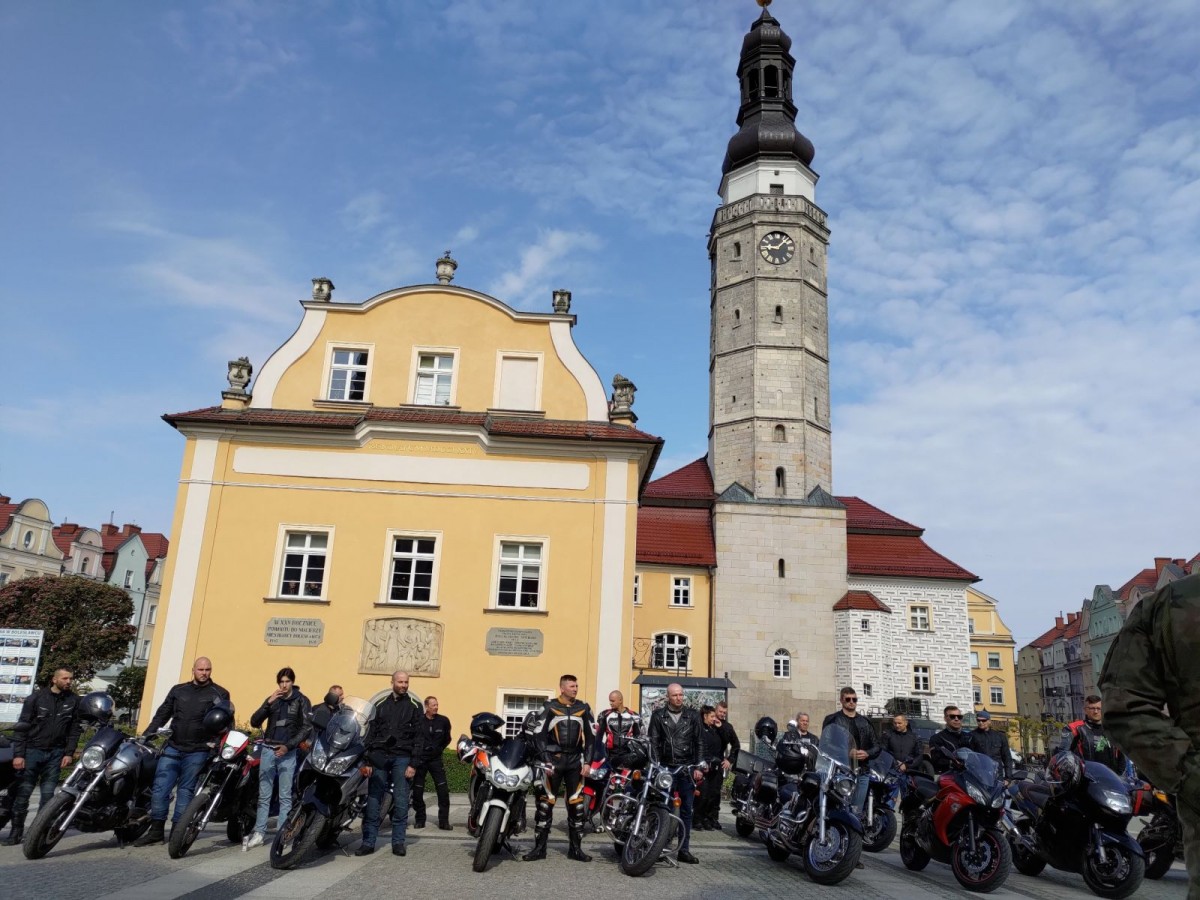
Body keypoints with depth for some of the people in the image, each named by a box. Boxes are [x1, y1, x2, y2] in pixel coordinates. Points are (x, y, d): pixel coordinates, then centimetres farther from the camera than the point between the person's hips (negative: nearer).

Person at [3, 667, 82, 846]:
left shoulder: (73, 701, 3)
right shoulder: (35, 698, -3)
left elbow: (75, 728, 5)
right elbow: (21, 727, -4)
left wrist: (69, 753, -2)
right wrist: (18, 754, -9)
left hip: (56, 753, 1)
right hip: (32, 750, -1)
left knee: (48, 794, 2)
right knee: (22, 792, -1)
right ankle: (16, 831, 9)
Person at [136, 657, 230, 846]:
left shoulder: (219, 694, 2)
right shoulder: (178, 690, 12)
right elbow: (163, 713, 15)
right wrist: (148, 733, 3)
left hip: (198, 751, -3)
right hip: (173, 747, 3)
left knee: (185, 790, 0)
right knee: (160, 786, 1)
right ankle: (156, 831, 10)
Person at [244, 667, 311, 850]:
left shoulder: (302, 701, 1)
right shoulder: (272, 700, 11)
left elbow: (306, 728, -5)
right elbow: (254, 722, 1)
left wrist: (288, 746, -15)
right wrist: (268, 702, -12)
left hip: (288, 752, -3)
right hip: (268, 750, 3)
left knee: (285, 796, -2)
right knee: (264, 794, 5)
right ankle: (259, 832, 10)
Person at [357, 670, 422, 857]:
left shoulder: (414, 705, 5)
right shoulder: (380, 704, 11)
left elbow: (418, 736, 0)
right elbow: (371, 732, 8)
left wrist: (413, 764, -7)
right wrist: (367, 760, 0)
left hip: (402, 758, -1)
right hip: (379, 756, 2)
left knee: (401, 801, 0)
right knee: (373, 801, 0)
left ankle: (398, 842, 9)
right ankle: (368, 842, 7)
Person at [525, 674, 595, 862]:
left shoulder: (584, 709, 8)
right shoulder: (549, 708, -1)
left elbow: (591, 737, 10)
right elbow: (539, 735, -3)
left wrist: (587, 762, 2)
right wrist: (545, 760, -10)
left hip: (575, 762, 3)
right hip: (553, 760, -3)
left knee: (577, 805, 4)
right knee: (545, 804, -3)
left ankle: (575, 848, 13)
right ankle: (539, 847, 5)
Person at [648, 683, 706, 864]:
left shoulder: (692, 716, 8)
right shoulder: (658, 715, 5)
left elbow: (699, 743, 8)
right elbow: (653, 742, 2)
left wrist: (699, 767, 0)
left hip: (687, 769, 1)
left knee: (686, 811, 5)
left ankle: (684, 850, 12)